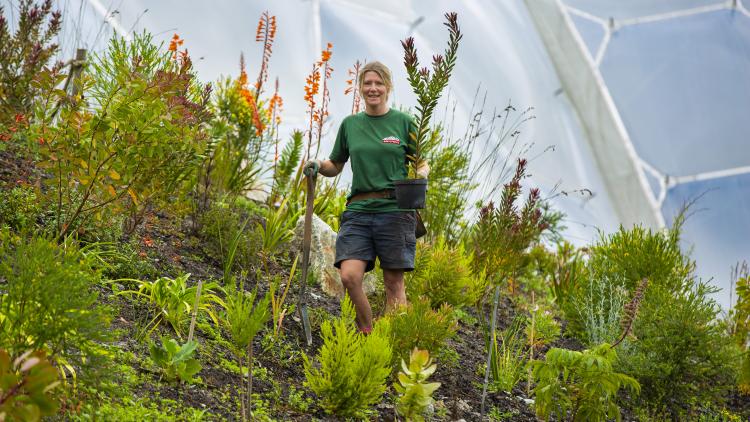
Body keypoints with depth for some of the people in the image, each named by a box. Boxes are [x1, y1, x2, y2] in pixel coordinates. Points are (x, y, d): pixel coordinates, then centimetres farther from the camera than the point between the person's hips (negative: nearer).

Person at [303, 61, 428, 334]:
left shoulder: (404, 122, 5)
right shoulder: (350, 124, 12)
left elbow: (422, 163, 11)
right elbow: (335, 166, 21)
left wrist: (420, 175, -12)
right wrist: (317, 166, -1)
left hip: (395, 209, -2)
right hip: (359, 209, 2)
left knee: (394, 283, -1)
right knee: (349, 276, -12)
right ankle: (368, 334, 6)